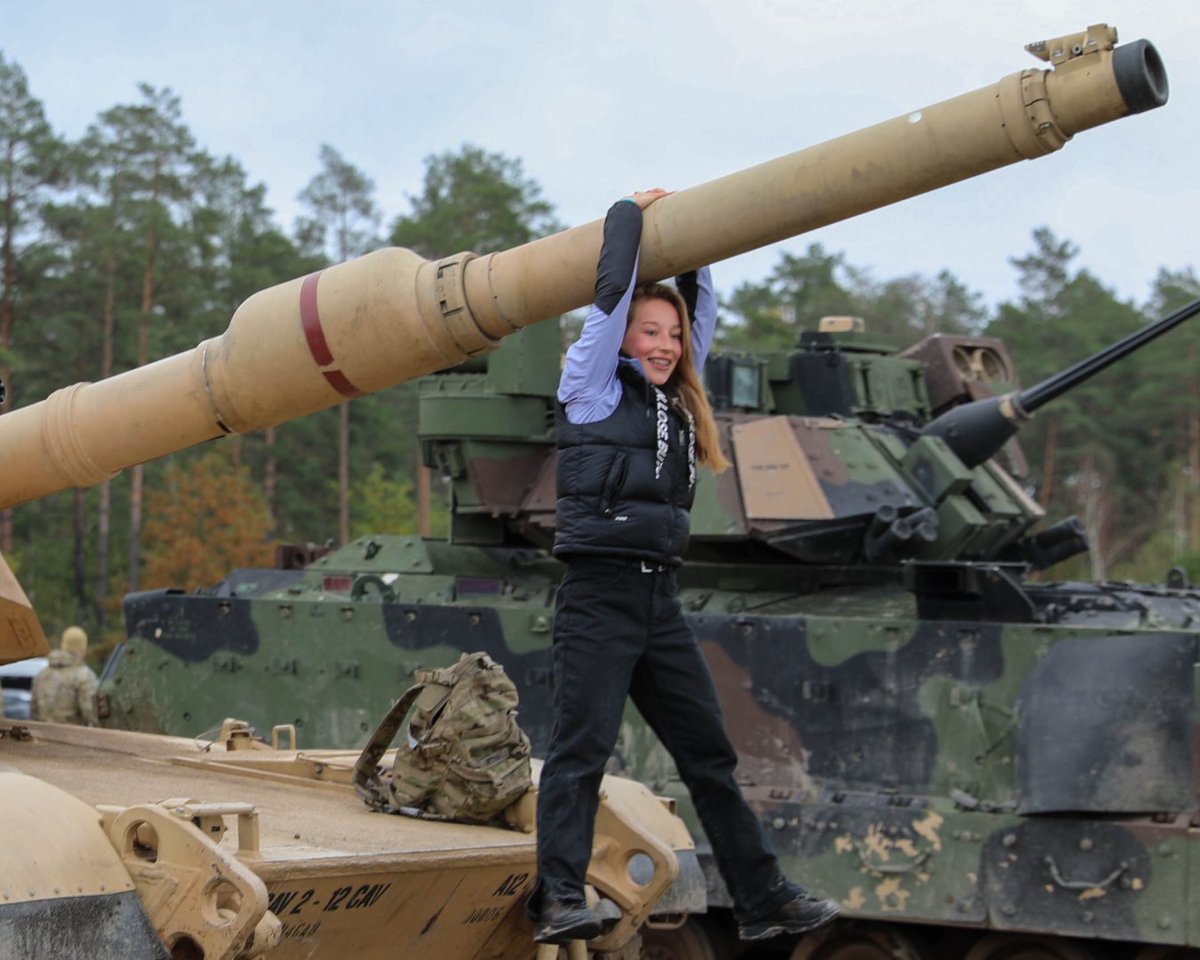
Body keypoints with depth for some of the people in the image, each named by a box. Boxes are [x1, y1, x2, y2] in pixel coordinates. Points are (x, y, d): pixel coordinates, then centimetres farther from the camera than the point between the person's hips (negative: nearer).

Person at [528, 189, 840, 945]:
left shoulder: (676, 402, 18)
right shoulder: (594, 390, 0)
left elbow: (703, 313, 27)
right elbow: (612, 295, -5)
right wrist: (630, 212, 7)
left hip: (660, 600, 7)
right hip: (600, 595, -7)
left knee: (711, 755, 9)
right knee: (583, 749, -10)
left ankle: (764, 900, 15)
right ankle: (560, 900, -11)